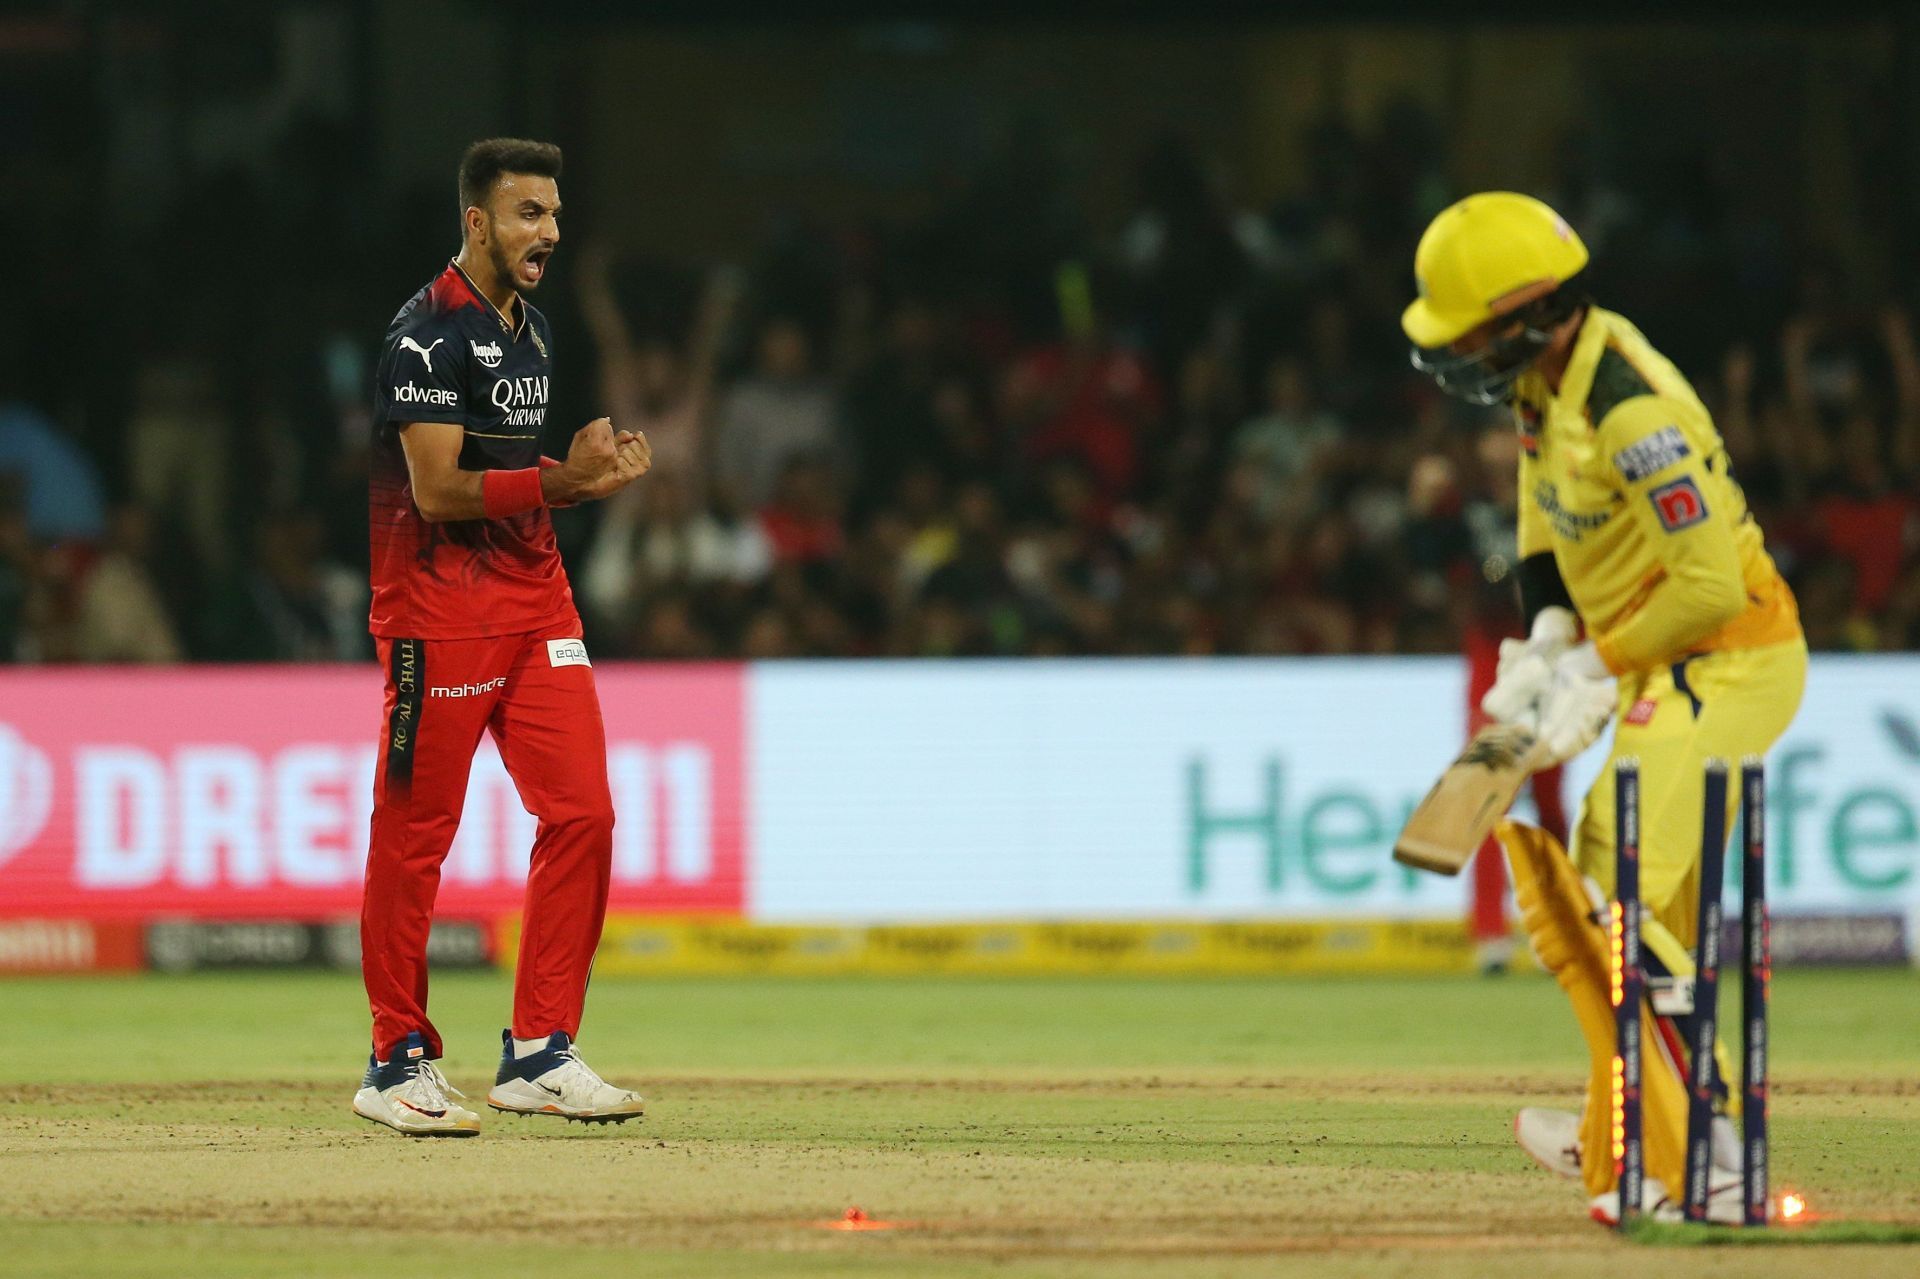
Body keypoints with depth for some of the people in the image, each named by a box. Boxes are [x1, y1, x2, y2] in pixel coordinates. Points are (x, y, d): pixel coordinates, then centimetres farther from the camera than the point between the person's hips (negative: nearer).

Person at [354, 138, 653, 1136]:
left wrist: (595, 476, 6)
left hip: (535, 589, 8)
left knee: (581, 811, 0)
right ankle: (398, 1063, 6)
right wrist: (562, 480, -25)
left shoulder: (531, 328, 16)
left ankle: (539, 1053, 5)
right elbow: (439, 491, -18)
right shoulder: (430, 332, -12)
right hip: (440, 597, -8)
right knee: (415, 831, -2)